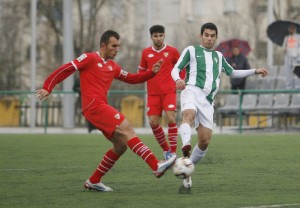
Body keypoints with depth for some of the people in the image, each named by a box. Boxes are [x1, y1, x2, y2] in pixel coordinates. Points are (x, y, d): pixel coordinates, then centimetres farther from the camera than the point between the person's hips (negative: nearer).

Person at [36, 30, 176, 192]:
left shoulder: (112, 66, 20)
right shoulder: (90, 58, -1)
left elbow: (132, 78, 26)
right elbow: (65, 69, -3)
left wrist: (152, 72, 12)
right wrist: (47, 87, -9)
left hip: (102, 107, 9)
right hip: (94, 106, -9)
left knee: (121, 145, 7)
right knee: (127, 130, -19)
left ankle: (93, 181, 16)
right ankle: (156, 166, -28)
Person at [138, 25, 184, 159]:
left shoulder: (172, 51, 1)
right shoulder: (146, 53, 7)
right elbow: (141, 71, 18)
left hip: (169, 91, -3)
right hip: (153, 93, 3)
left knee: (171, 119, -16)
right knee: (153, 122, -5)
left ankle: (173, 152, -10)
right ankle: (165, 150, 15)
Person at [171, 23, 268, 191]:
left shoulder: (219, 56, 28)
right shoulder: (191, 50, 13)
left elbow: (232, 73, 41)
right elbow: (176, 69, 4)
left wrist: (255, 71, 34)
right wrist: (178, 79, -19)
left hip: (208, 100, 5)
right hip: (192, 91, -5)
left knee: (205, 141, -5)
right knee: (189, 114, -40)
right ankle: (186, 146, -66)